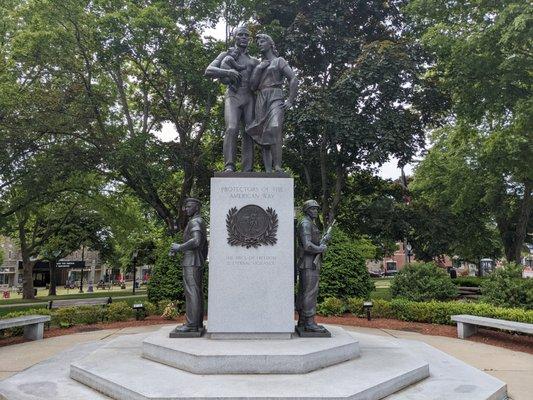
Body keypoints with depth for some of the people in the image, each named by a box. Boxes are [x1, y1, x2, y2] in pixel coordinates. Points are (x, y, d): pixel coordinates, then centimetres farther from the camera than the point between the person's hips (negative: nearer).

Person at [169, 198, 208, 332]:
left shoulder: (194, 222, -11)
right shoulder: (201, 223, 21)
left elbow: (196, 241, -27)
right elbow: (204, 247, 23)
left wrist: (179, 247, -17)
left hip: (191, 262, -10)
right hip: (199, 263, 10)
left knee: (191, 293, -9)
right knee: (197, 293, 9)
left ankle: (191, 324, -8)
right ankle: (198, 323, 12)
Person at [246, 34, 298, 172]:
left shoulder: (279, 61, 13)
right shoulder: (258, 65, 26)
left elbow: (294, 79, 2)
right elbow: (253, 86, 15)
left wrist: (290, 101, -8)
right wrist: (258, 69, 3)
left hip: (275, 98, -5)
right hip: (260, 100, 5)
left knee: (274, 130, -28)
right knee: (264, 136, -8)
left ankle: (278, 168, -33)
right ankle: (268, 172, -14)